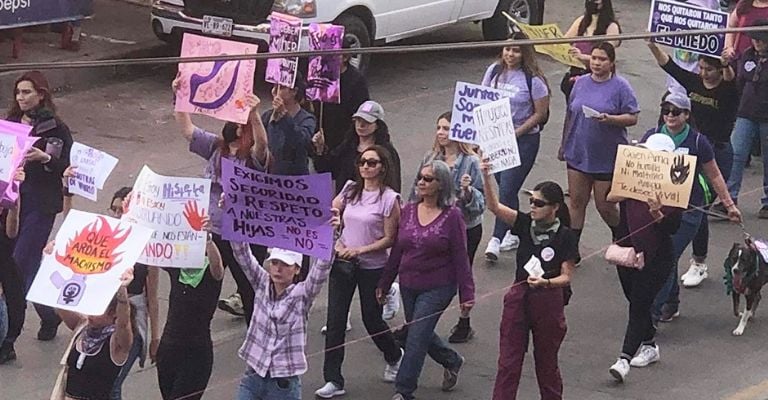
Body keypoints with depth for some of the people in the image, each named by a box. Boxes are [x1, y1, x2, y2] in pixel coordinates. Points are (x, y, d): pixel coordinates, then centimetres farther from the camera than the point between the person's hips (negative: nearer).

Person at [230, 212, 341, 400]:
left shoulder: (302, 294, -8)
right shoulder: (262, 285, 1)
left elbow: (322, 267, -24)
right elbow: (242, 253, -8)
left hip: (284, 384, -3)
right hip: (253, 376, 3)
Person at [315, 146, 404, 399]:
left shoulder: (389, 198, -11)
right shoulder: (350, 190, 3)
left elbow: (389, 239, -10)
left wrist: (359, 250, -19)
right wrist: (336, 244, -5)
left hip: (373, 267, -4)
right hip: (343, 264, 4)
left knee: (372, 320, 10)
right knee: (335, 321, -3)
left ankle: (394, 357, 41)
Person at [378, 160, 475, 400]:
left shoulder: (452, 216, -10)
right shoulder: (408, 211, 3)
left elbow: (460, 257, -9)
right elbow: (396, 251, 9)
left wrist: (466, 294, -10)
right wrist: (384, 283, 10)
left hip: (437, 288, -6)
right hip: (409, 285, 6)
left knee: (416, 338, -7)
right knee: (421, 334, 17)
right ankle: (452, 361, 44)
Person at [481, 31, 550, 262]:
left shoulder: (533, 79, -11)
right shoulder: (494, 71, 4)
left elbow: (540, 114, -8)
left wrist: (517, 132, -16)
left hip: (523, 140, -5)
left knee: (507, 190, -9)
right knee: (505, 188, 13)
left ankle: (496, 240, -8)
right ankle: (514, 234, 28)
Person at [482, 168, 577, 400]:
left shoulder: (565, 237, -10)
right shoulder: (526, 224, -1)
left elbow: (566, 277, -9)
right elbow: (494, 206, -11)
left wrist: (546, 282, -28)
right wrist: (486, 176, -24)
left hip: (549, 302, -3)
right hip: (519, 298, 3)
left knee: (546, 361, 13)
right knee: (508, 361, 2)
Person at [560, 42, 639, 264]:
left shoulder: (620, 87, -9)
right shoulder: (581, 83, 6)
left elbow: (632, 118, -9)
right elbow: (570, 116, 14)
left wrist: (609, 118, -25)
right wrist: (564, 144, 18)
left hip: (607, 157, -4)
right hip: (578, 153, 4)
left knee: (605, 206, 4)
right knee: (577, 201, 7)